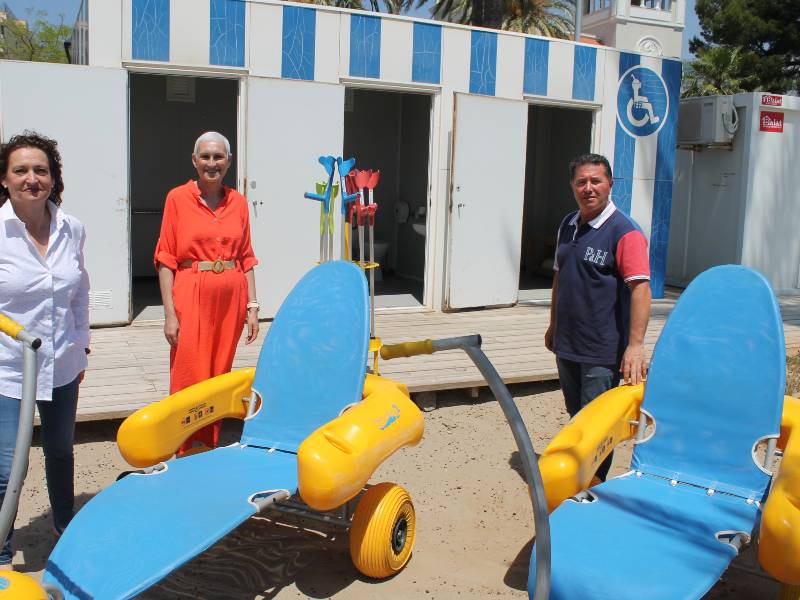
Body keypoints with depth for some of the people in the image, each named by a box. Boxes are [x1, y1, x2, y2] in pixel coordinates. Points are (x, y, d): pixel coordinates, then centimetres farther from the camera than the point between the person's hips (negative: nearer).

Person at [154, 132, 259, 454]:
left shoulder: (238, 202, 8)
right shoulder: (178, 198, -2)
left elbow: (247, 258, 11)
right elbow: (165, 258, -3)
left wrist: (252, 306, 5)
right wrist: (170, 313, -9)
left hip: (230, 297, 3)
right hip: (192, 296, -3)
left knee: (219, 377, 10)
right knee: (190, 379, -1)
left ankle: (211, 449, 24)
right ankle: (188, 454, 13)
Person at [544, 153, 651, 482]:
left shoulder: (624, 232, -15)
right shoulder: (568, 225, 9)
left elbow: (640, 288, -22)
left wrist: (635, 345, -30)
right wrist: (553, 325, 22)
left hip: (603, 350, -7)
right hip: (566, 344, 8)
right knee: (576, 417, 21)